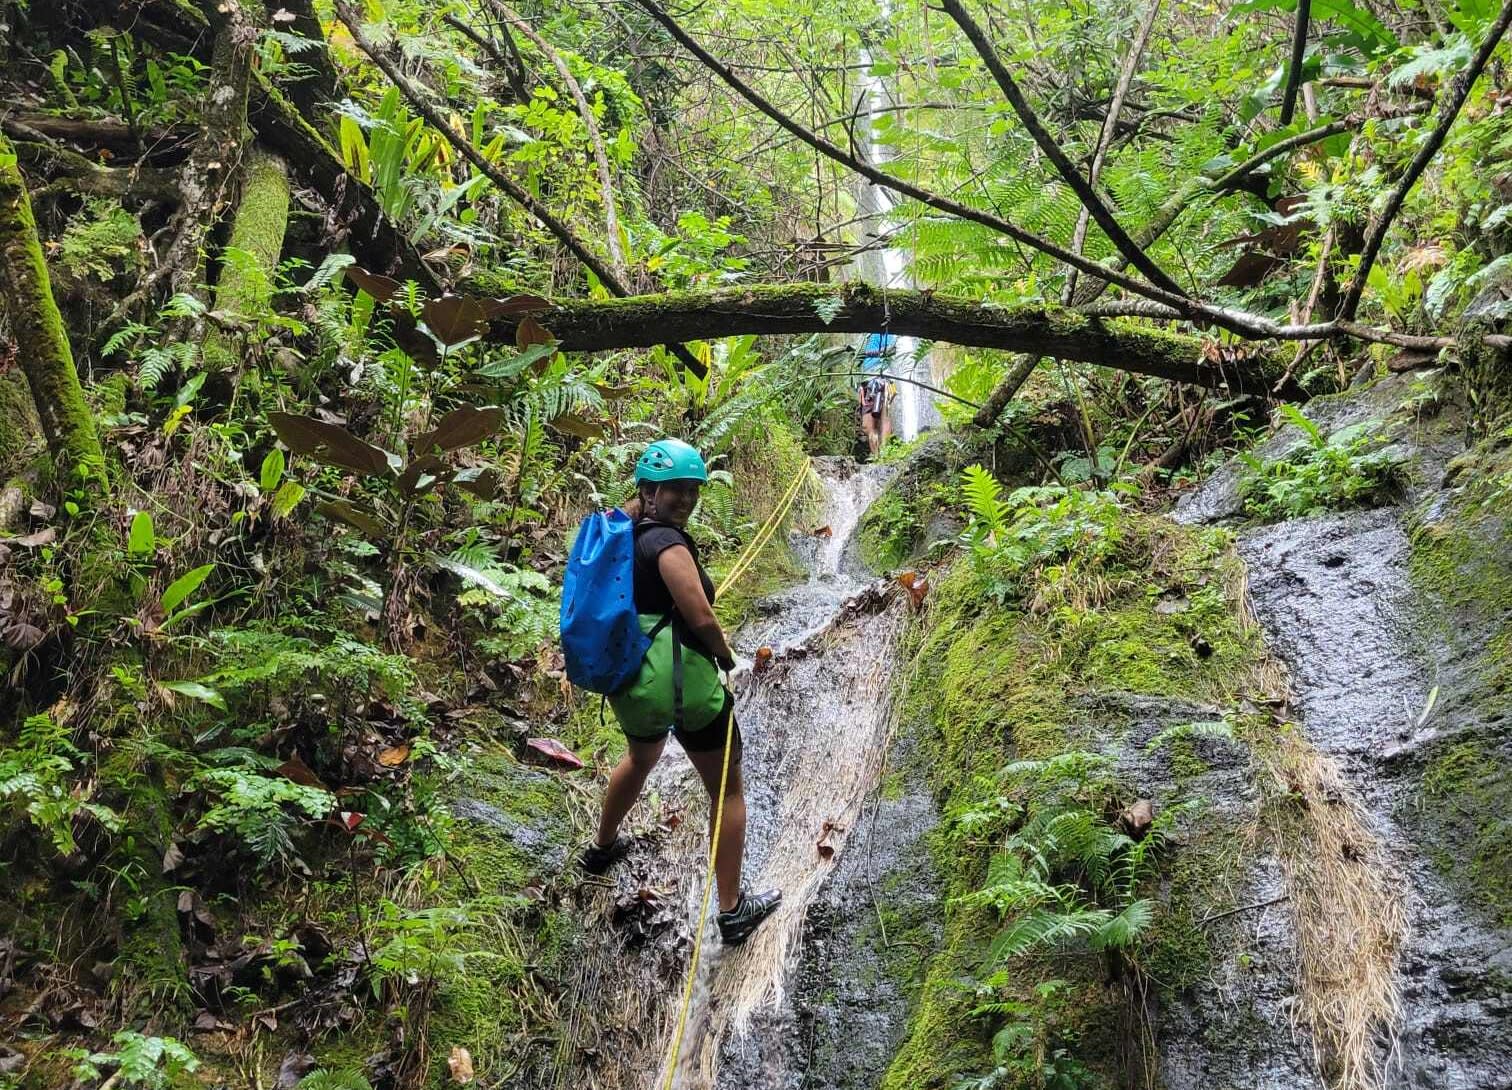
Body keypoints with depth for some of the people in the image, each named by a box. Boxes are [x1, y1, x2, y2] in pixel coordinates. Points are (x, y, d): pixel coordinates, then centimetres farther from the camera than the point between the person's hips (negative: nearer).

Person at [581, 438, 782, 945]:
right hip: (681, 679, -9)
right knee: (727, 790, 8)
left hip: (626, 678, 9)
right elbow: (701, 618, -22)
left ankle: (603, 847, 58)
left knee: (640, 756, 39)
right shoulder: (667, 542, -18)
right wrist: (727, 657, -5)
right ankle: (732, 910, 13)